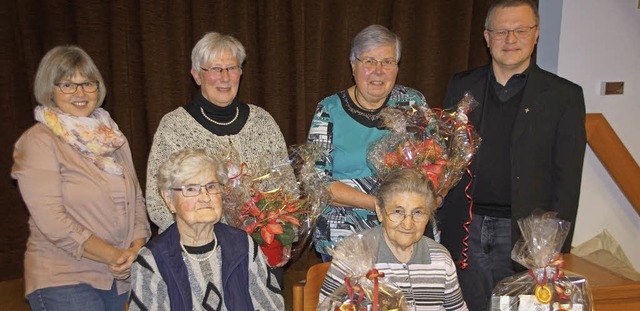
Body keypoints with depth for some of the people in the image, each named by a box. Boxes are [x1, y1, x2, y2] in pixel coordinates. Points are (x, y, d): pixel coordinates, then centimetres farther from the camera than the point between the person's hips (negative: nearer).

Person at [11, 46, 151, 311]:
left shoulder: (112, 136, 9)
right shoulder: (39, 141, -8)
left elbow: (135, 198, 8)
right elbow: (51, 220, -15)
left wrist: (136, 249, -8)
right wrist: (114, 255, -17)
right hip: (63, 281, -5)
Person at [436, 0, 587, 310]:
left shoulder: (564, 96, 1)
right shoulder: (461, 86, 8)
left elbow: (567, 179, 0)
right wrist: (435, 226, 5)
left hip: (523, 234, -1)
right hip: (464, 232, 2)